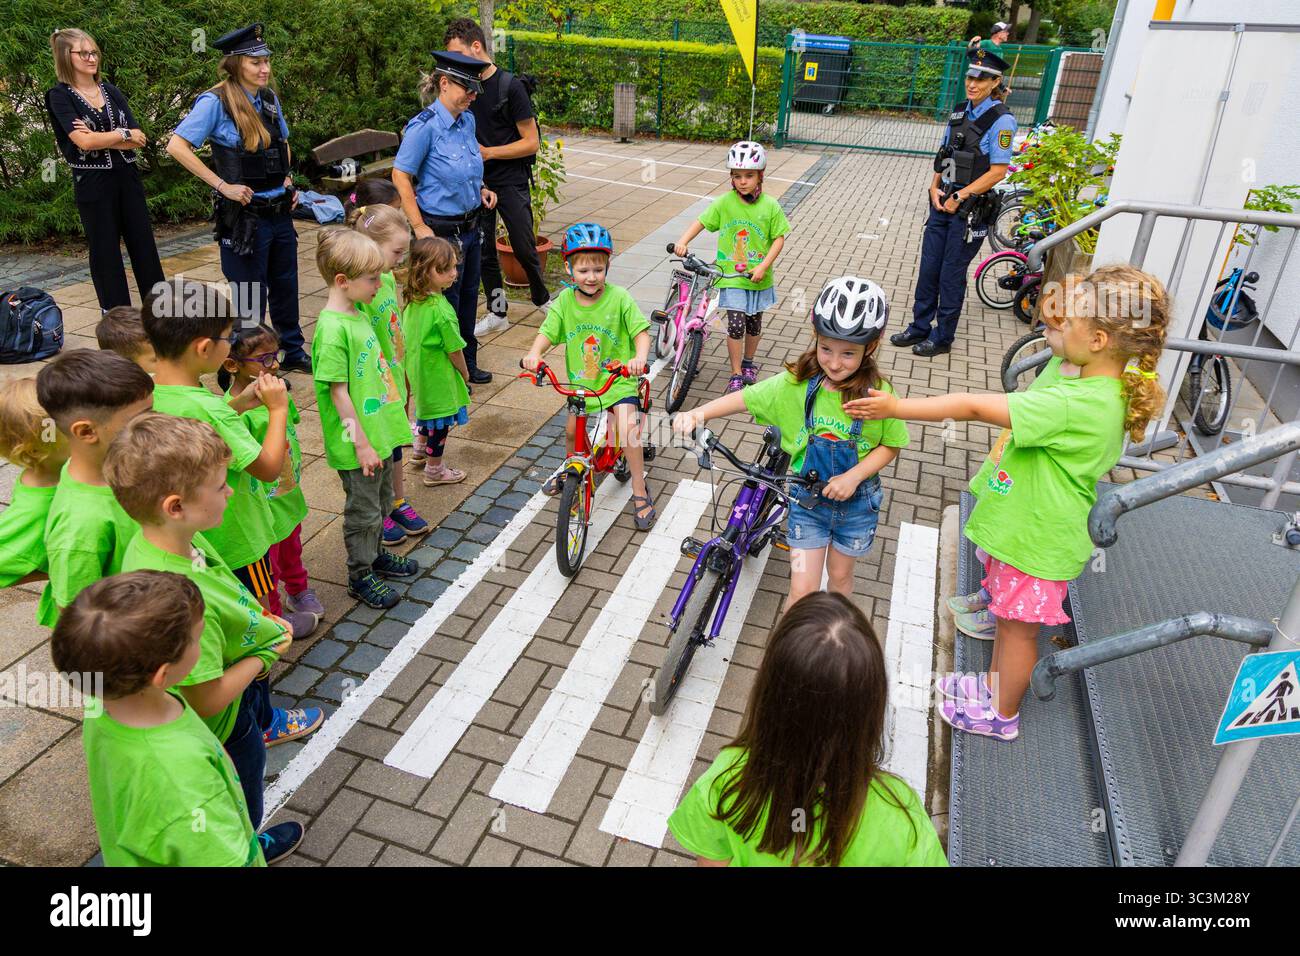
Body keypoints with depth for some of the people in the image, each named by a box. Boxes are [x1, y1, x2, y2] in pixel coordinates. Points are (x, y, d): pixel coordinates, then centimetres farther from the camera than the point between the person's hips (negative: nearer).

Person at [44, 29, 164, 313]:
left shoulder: (111, 91, 9)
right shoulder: (59, 95, -4)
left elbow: (139, 139, 0)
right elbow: (83, 141, -17)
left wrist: (99, 138, -12)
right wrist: (123, 134, -8)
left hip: (127, 178, 4)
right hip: (92, 184, -4)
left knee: (144, 245, 5)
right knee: (105, 252, 3)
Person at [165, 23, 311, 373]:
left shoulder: (270, 98, 8)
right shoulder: (216, 102, -13)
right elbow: (176, 146, -18)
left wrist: (287, 179, 10)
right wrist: (223, 185, -20)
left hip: (280, 211, 7)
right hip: (245, 216, -6)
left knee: (286, 285, 17)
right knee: (249, 300, 4)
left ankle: (292, 352, 33)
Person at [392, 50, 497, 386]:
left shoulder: (467, 120, 3)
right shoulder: (425, 126, -18)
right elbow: (400, 176, -16)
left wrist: (479, 189, 4)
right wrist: (420, 228, -19)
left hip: (471, 225, 7)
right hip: (442, 229, -7)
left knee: (468, 296, 18)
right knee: (446, 302, 5)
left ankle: (467, 363, 34)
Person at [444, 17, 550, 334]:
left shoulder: (510, 86, -11)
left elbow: (531, 142, -12)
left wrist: (488, 152, -17)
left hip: (510, 181, -5)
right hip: (476, 182, 5)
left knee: (524, 248, -1)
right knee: (484, 251, 8)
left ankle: (542, 298, 25)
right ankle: (497, 313, 21)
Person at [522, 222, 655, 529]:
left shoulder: (619, 298, -14)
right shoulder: (565, 301, -5)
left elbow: (641, 331, -15)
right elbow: (547, 332, -8)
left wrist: (640, 357, -35)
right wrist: (534, 353, -30)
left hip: (618, 380, -4)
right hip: (579, 381, 4)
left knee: (628, 427, -20)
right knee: (573, 430, 12)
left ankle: (640, 491, -4)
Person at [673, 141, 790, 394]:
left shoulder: (770, 206, -7)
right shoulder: (724, 203, -7)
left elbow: (779, 238, -4)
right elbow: (701, 222, 1)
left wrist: (763, 267, -15)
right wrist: (683, 241, -16)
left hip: (758, 278, 1)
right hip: (731, 276, -1)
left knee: (754, 322, 15)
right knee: (736, 324, -7)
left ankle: (748, 362, 39)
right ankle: (736, 375, 6)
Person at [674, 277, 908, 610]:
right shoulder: (797, 384, -17)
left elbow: (890, 445, -7)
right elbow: (745, 398, -12)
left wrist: (854, 475, -22)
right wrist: (697, 414, -27)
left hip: (857, 501, 1)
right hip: (808, 499, 0)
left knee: (840, 576, 22)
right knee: (802, 591, 2)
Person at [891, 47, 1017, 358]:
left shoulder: (1001, 120, -12)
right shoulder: (959, 113, 8)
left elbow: (998, 171, -15)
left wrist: (959, 197, -15)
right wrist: (935, 188, -1)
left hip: (971, 209, -6)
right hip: (942, 202, 6)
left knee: (951, 275, 1)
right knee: (928, 268, 10)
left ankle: (942, 338, 15)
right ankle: (920, 328, 23)